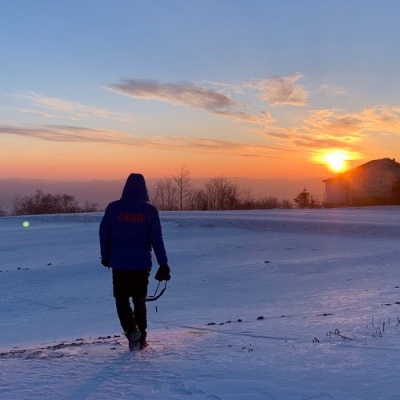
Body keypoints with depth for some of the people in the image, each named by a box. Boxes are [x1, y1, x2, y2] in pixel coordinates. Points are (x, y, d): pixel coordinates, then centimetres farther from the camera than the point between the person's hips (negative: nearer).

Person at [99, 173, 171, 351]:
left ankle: (131, 331, -10)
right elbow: (157, 239, -6)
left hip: (119, 263, 0)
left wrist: (105, 256, 16)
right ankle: (141, 338, 17)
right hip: (141, 263, 1)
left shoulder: (113, 208, -2)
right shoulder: (149, 211, -4)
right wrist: (163, 264, -4)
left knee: (122, 300, 11)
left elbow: (104, 233, 3)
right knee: (139, 301, 15)